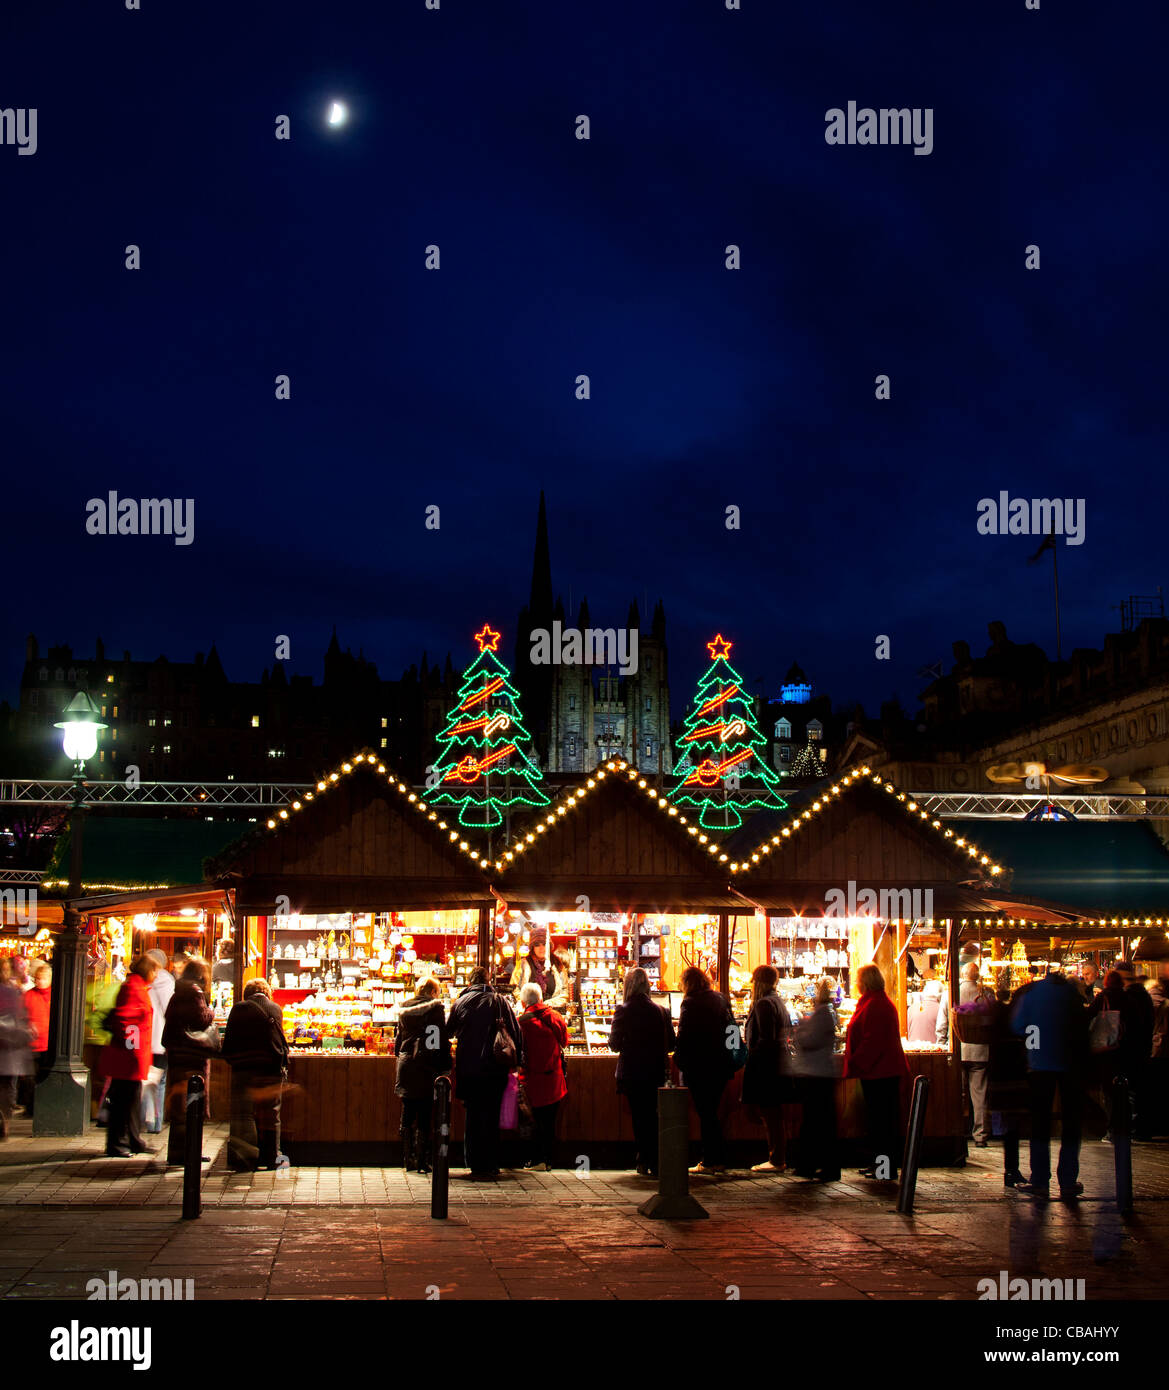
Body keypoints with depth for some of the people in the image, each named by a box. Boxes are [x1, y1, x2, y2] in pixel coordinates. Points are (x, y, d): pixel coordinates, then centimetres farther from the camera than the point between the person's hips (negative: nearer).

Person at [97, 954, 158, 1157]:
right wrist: (130, 1045, -21)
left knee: (132, 1100, 17)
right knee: (124, 1100, -4)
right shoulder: (133, 988, -15)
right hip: (129, 1056, -10)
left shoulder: (138, 988, 17)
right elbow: (121, 1017, -26)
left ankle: (134, 1141, 26)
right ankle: (115, 1145, 2)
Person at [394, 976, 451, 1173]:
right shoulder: (435, 1008, -6)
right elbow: (442, 1039, -9)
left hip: (406, 1066, 5)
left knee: (407, 1116, 12)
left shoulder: (405, 1008, 9)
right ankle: (422, 1161, -1)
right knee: (424, 1116, 0)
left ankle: (408, 1160, 14)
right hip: (426, 1068, -5)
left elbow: (398, 1038, 14)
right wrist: (445, 1067, -5)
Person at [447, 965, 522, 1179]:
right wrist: (516, 1061, 8)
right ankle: (491, 1165, 11)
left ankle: (477, 1167, 4)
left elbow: (449, 1031, 13)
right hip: (495, 1069, 0)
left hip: (468, 1069, 0)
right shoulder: (499, 1001, 1)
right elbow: (516, 1032, 1)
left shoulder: (460, 1003, 3)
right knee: (492, 1116, 8)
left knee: (474, 1117, 5)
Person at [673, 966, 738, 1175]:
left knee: (705, 1113, -1)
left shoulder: (690, 1003, -12)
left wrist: (678, 1059, -2)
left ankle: (710, 1161, 1)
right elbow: (731, 1030, 15)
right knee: (711, 1112, 14)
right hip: (722, 1064, 6)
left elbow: (684, 1036, -13)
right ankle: (718, 1160, 16)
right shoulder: (721, 999, 7)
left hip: (699, 1066, -6)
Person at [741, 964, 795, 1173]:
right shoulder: (779, 1002, 14)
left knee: (770, 1115, -4)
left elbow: (766, 1039, -21)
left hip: (766, 1067, -10)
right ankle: (779, 1158, 18)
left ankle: (777, 1161, -1)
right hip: (781, 1065, 10)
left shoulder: (763, 1004, -15)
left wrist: (751, 1054, -15)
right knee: (775, 1115, 14)